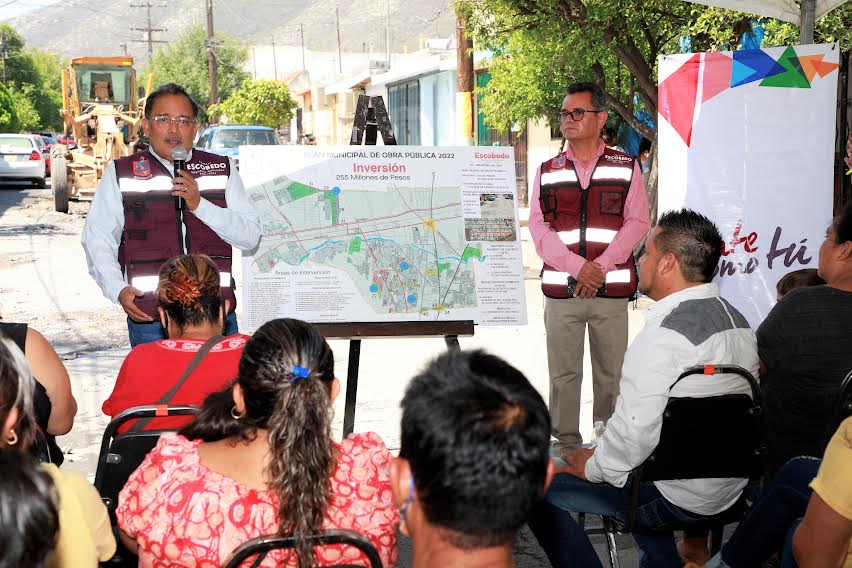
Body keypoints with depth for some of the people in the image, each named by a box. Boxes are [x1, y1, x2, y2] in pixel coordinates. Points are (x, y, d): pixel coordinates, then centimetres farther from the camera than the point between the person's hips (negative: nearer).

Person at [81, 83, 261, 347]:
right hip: (148, 316, -1)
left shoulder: (222, 170, 9)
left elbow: (251, 236, 1)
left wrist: (200, 204, -11)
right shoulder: (120, 174, 7)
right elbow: (97, 238, 4)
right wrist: (118, 290, -11)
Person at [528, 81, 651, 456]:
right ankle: (566, 442, 14)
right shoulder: (547, 171, 11)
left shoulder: (626, 167, 8)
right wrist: (577, 266, -11)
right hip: (561, 288, 1)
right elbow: (539, 227, 2)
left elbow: (637, 223, 0)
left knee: (612, 371, 4)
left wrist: (602, 266, -12)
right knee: (563, 372, 3)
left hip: (612, 289, -1)